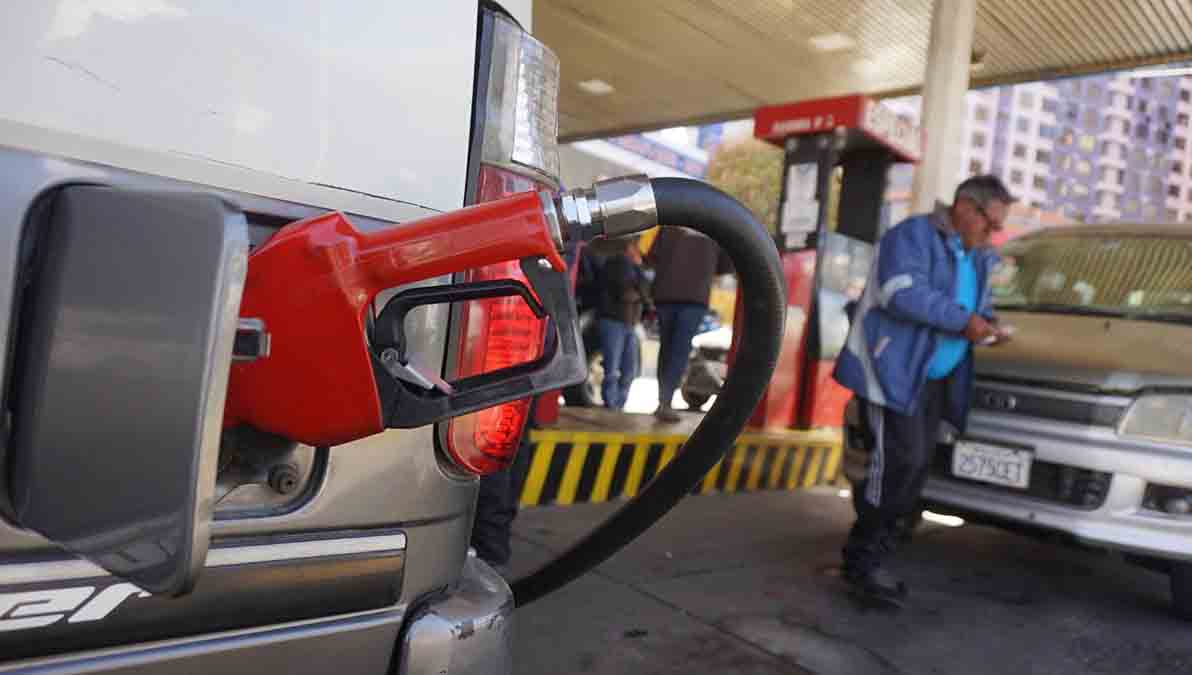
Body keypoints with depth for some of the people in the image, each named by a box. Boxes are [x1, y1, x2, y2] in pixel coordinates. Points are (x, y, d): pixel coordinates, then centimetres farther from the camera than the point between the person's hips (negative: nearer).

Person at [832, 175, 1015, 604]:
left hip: (935, 378, 9)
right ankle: (862, 561, -4)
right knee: (900, 460, -16)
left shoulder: (977, 258, 20)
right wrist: (963, 319, -20)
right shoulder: (914, 234, -7)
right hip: (892, 371, -9)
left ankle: (870, 559, 13)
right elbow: (902, 294, -22)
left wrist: (986, 328, 4)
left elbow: (977, 305, 27)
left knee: (917, 465, 5)